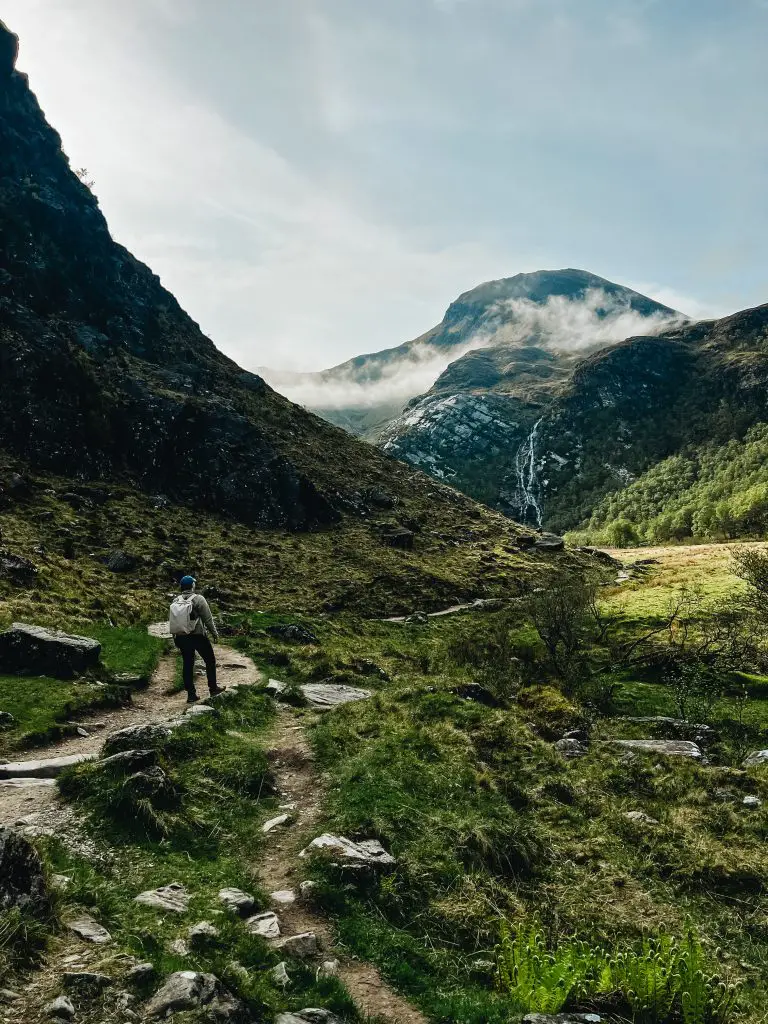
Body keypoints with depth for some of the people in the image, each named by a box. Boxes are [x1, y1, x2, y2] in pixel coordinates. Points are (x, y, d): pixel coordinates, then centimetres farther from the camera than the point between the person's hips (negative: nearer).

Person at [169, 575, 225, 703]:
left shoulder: (175, 602, 3)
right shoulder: (198, 599, -12)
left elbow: (171, 621, 8)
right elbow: (208, 619, -12)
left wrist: (175, 638, 18)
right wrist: (215, 633, 0)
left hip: (181, 638, 5)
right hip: (198, 636, -5)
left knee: (187, 664, 10)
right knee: (210, 660, 13)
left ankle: (191, 694, 12)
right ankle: (213, 688, 19)